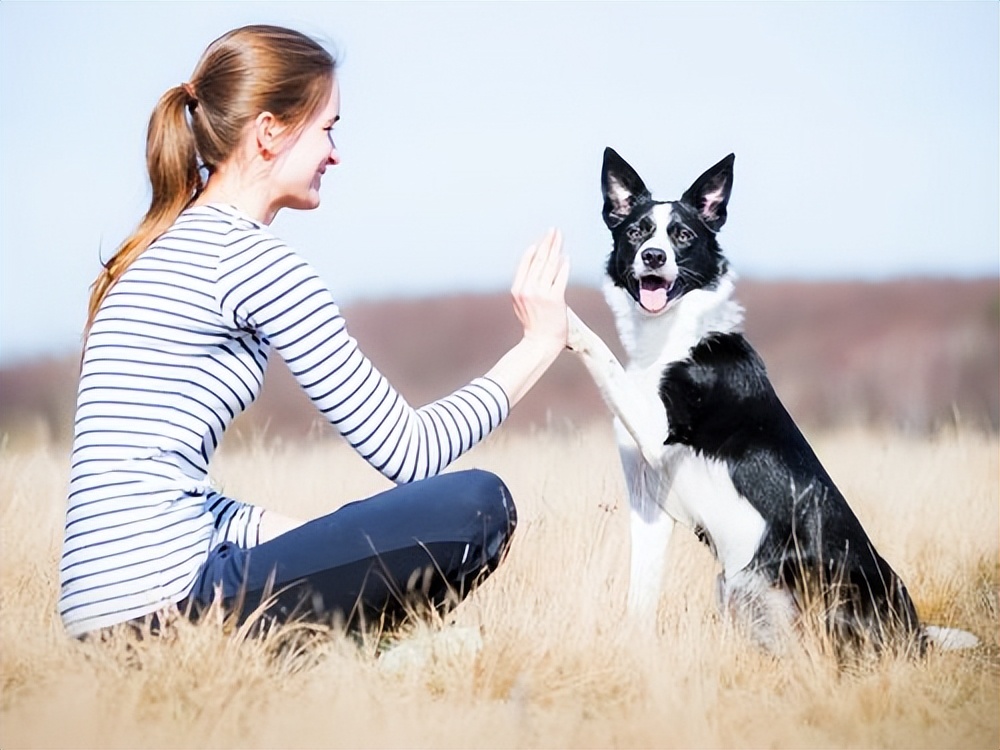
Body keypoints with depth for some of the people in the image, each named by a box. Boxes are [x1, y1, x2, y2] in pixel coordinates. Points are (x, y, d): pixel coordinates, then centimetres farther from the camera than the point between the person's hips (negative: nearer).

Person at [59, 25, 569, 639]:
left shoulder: (165, 249, 18)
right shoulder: (254, 258, -9)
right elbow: (407, 452, -8)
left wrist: (302, 539, 10)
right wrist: (542, 342, 3)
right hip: (161, 604, -10)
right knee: (475, 504, -13)